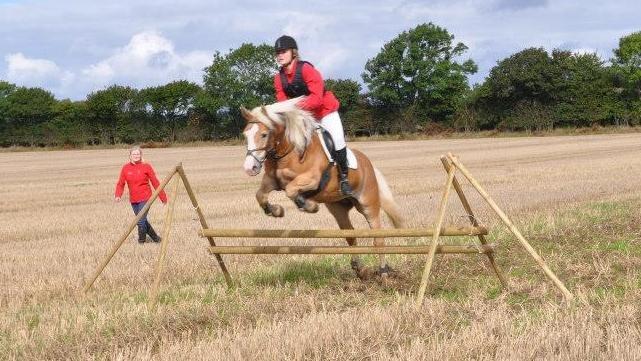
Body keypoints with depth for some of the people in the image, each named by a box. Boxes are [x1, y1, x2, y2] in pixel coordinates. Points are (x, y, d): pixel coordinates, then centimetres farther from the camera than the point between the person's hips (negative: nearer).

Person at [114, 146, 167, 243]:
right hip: (133, 200, 5)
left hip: (145, 198, -5)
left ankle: (141, 241, 4)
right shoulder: (125, 168, 2)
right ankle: (156, 238, 31)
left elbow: (155, 183, -3)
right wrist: (118, 195, -15)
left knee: (141, 221, -13)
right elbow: (120, 183, 3)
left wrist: (163, 197, -2)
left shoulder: (146, 166, -6)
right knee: (143, 221, 14)